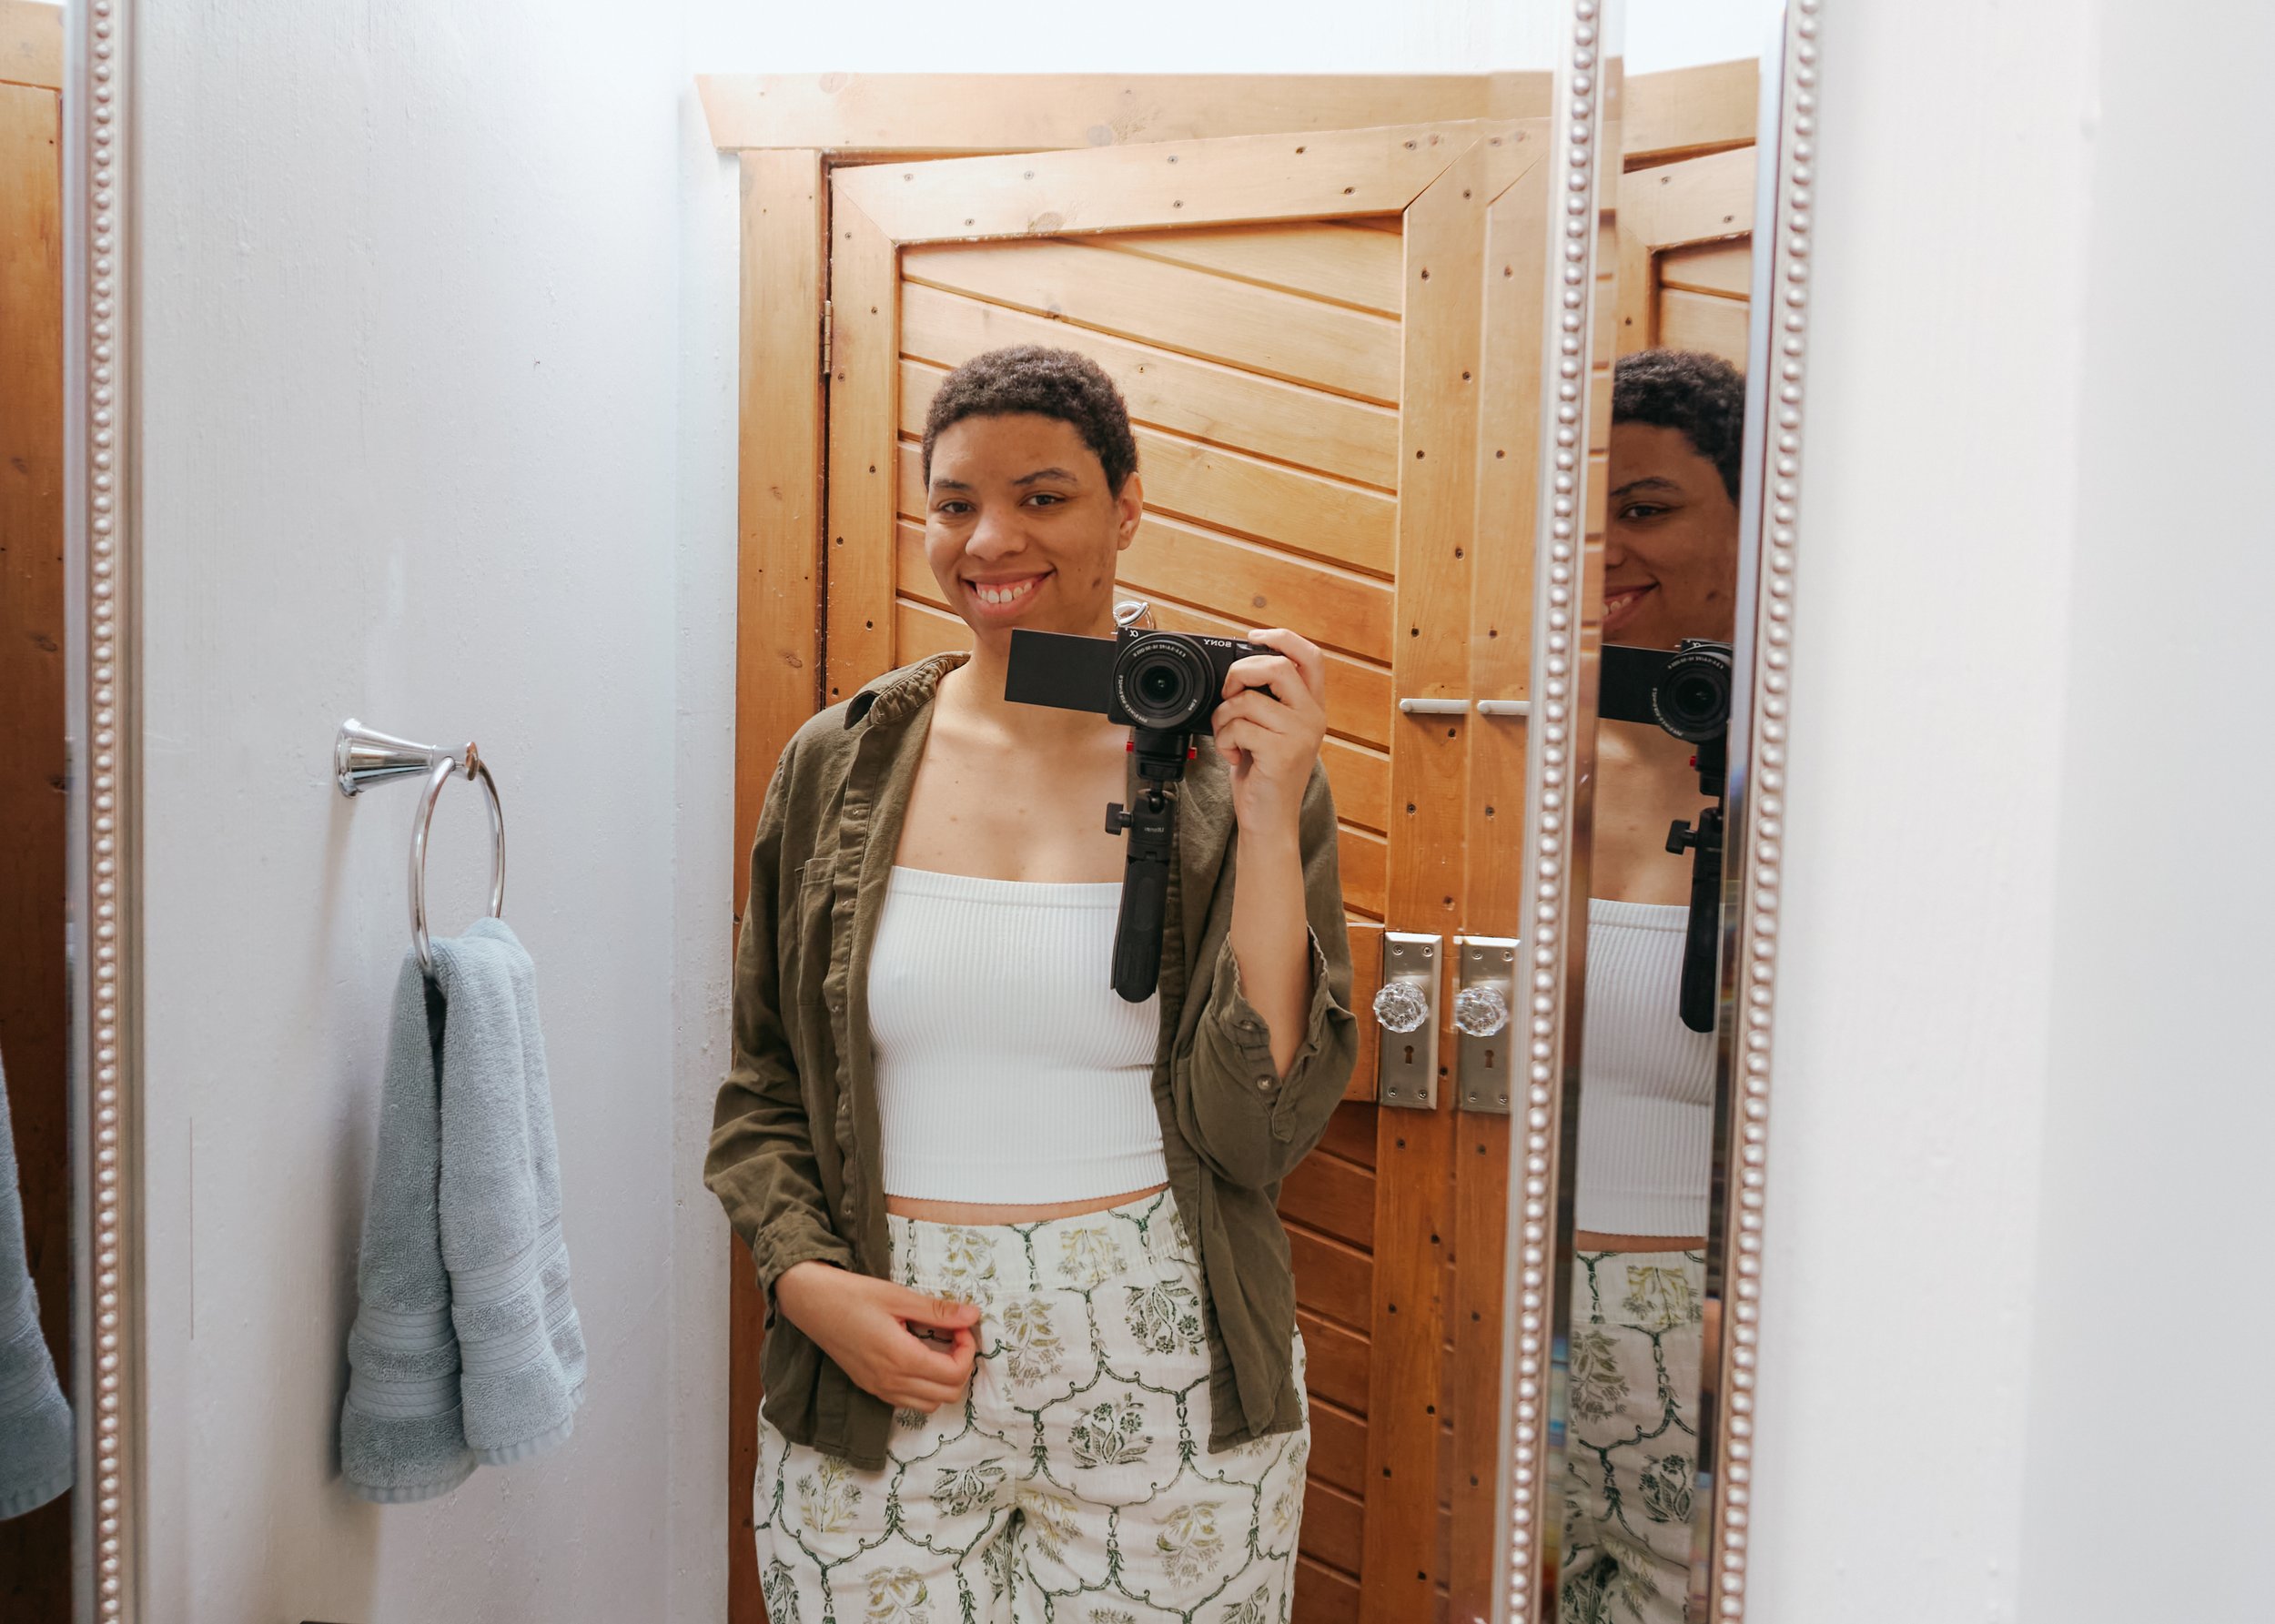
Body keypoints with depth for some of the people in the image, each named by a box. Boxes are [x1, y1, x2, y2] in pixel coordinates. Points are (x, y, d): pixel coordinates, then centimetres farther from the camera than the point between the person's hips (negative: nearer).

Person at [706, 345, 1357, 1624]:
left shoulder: (1236, 770, -5)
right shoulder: (838, 765, 2)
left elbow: (1257, 1128, -11)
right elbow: (764, 1087, 8)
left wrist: (1267, 824, -18)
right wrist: (806, 1276, -8)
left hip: (1163, 1379, -1)